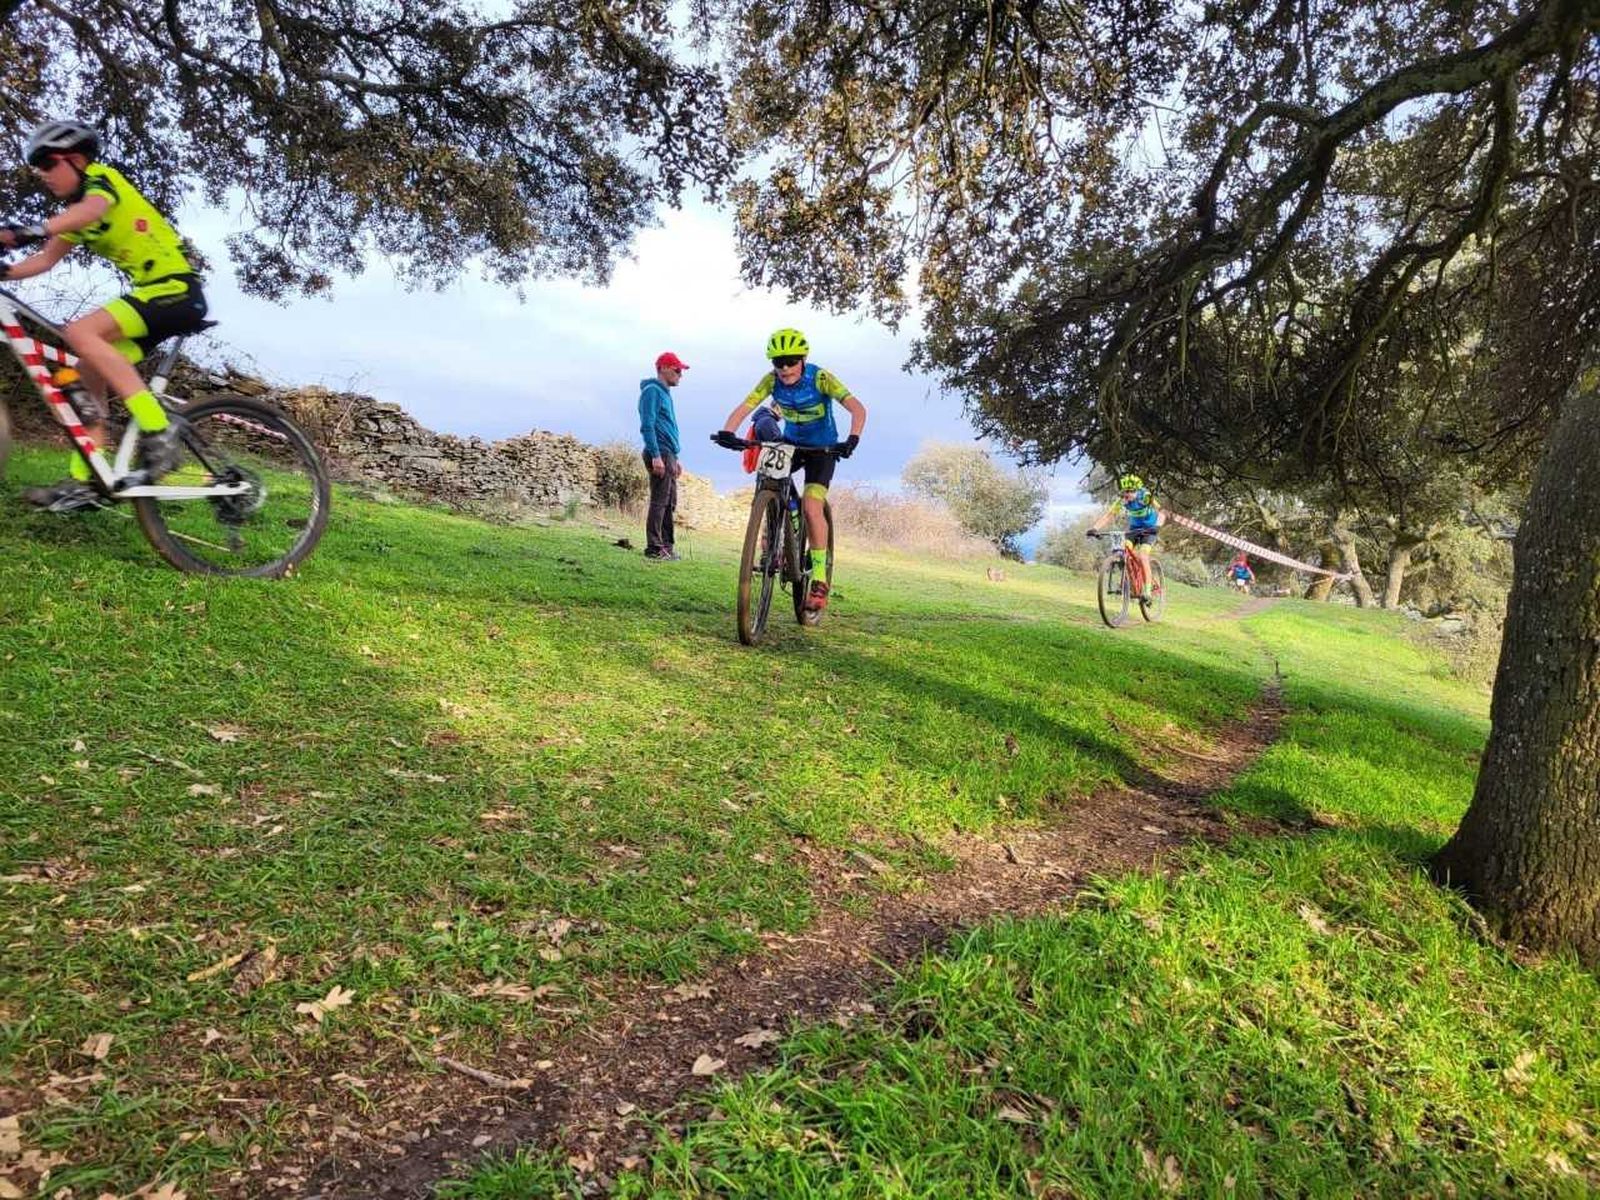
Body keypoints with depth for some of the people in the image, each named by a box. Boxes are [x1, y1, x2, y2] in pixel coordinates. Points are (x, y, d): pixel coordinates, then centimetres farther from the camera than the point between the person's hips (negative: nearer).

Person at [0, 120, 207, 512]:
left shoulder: (101, 177, -4)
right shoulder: (75, 213, 23)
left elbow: (92, 208, -29)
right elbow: (46, 260, 17)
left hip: (177, 289, -9)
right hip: (152, 292, 9)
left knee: (80, 333, -25)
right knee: (87, 371, 4)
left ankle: (159, 431, -27)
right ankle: (83, 482, 4)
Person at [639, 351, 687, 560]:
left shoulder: (664, 392, 22)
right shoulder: (652, 391, -7)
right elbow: (647, 426, -16)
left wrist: (675, 459, 24)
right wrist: (656, 456, -23)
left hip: (668, 455, 10)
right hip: (659, 454, -10)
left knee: (669, 503, 11)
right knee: (659, 502, -10)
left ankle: (667, 545, 17)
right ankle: (654, 548, -8)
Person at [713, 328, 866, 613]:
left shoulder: (821, 378, -24)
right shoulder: (771, 380, -14)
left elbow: (857, 408, -32)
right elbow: (743, 408, -20)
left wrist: (852, 440, -50)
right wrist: (726, 433, -40)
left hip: (822, 447, -4)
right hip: (790, 442, 4)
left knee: (811, 505, -20)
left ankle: (819, 580, -14)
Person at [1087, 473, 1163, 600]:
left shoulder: (1146, 496, -29)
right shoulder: (1122, 500, -19)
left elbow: (1161, 513, -37)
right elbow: (1108, 515, -24)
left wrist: (1156, 527, -57)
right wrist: (1094, 528, -40)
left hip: (1148, 529, -4)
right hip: (1134, 527, 4)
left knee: (1142, 557, -21)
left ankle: (1147, 591, -18)